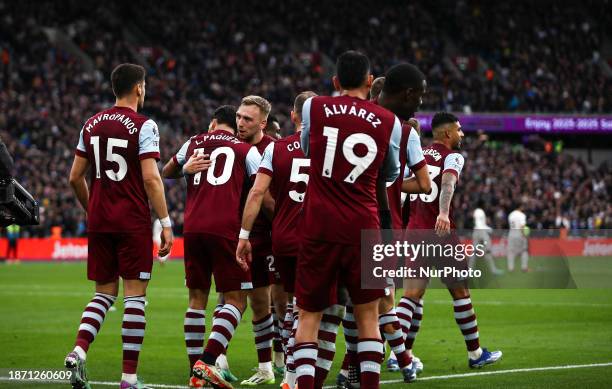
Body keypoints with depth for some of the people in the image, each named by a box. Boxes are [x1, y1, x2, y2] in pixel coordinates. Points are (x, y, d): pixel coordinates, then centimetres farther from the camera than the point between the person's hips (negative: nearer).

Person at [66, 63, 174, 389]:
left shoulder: (92, 125, 9)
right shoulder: (143, 126, -8)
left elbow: (75, 178, 11)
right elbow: (150, 178, -15)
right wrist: (166, 223, -12)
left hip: (99, 220, 5)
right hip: (133, 221, -5)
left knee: (104, 292, 13)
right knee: (135, 294, 0)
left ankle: (79, 351, -10)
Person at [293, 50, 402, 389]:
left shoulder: (313, 108, 2)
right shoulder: (388, 122, 3)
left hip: (318, 227, 0)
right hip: (364, 227, 0)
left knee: (309, 314, 6)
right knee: (367, 315, 11)